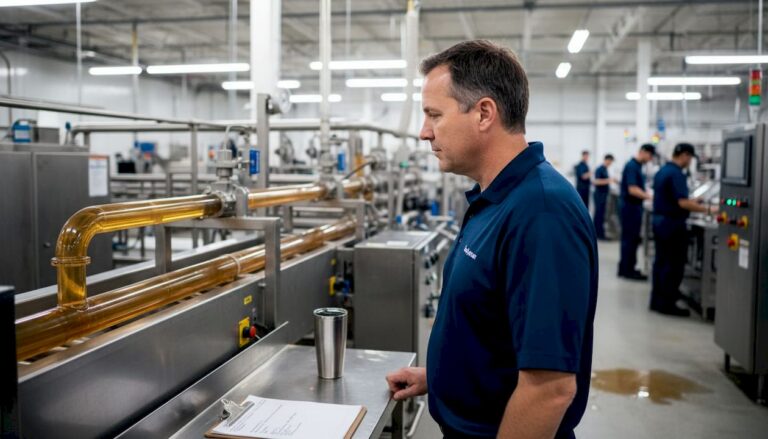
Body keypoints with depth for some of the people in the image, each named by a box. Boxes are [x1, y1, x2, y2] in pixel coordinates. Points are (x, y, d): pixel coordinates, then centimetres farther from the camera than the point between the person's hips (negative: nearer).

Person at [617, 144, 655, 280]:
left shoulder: (637, 166, 13)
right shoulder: (632, 166, -17)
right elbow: (632, 189, -25)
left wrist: (647, 195, 13)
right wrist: (649, 197, -23)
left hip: (634, 206, 10)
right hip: (630, 207, -10)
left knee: (632, 239, 13)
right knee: (630, 239, -4)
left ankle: (626, 268, 20)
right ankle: (627, 270, 2)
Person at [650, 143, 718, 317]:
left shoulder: (661, 171, 11)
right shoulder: (676, 174, -17)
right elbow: (683, 203, -24)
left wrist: (690, 201, 25)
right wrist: (708, 209, -17)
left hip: (659, 220, 9)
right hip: (672, 224, -9)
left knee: (661, 262, 13)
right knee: (674, 265, -2)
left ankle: (657, 300, 18)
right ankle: (667, 304, 2)